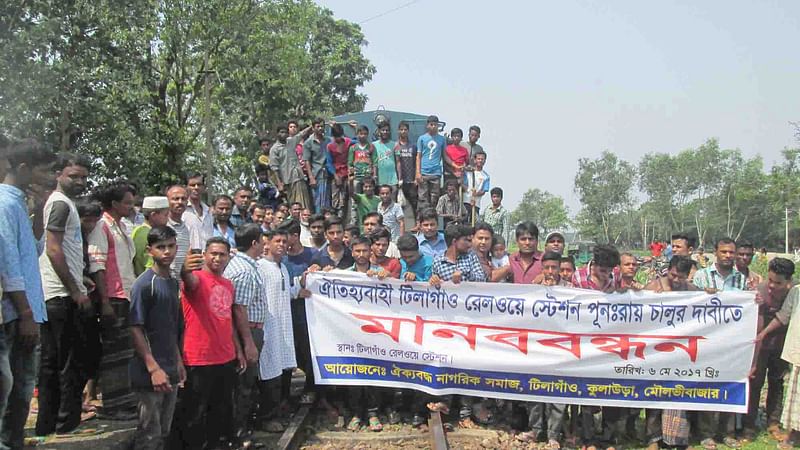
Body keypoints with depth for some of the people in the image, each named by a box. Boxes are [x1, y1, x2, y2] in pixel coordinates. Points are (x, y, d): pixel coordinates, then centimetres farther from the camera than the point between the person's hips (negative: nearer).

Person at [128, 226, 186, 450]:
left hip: (170, 371, 7)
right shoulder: (144, 284, -12)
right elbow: (135, 329, -16)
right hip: (149, 373, -7)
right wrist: (154, 368, -19)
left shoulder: (173, 282, 10)